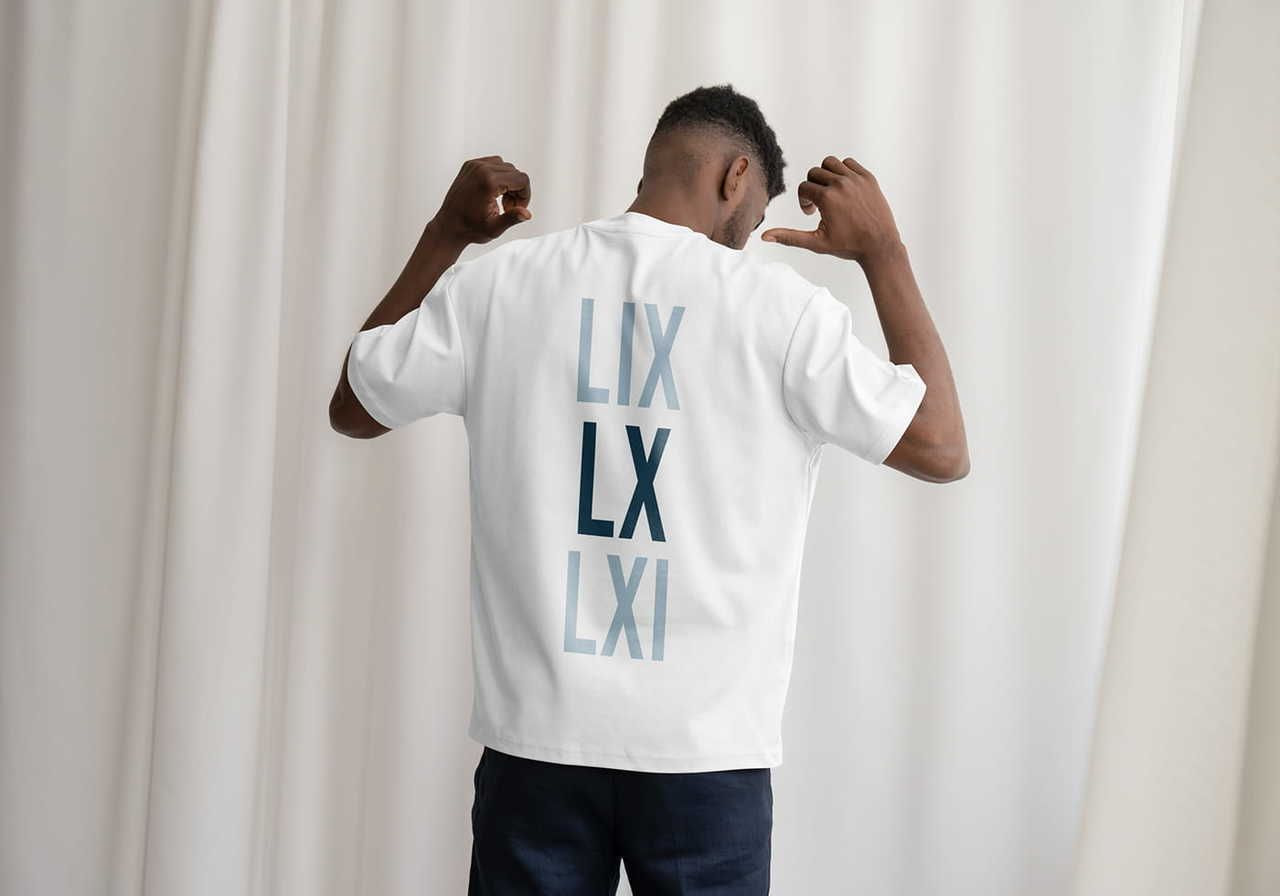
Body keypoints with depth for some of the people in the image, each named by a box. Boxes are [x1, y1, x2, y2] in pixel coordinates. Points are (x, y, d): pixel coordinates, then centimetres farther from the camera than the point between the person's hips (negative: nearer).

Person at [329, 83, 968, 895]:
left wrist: (445, 237, 20)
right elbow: (942, 450, -1)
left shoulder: (499, 284, -1)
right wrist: (884, 252, 5)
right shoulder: (778, 304, -7)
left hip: (538, 737, 2)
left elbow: (352, 408, 14)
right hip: (706, 746, -2)